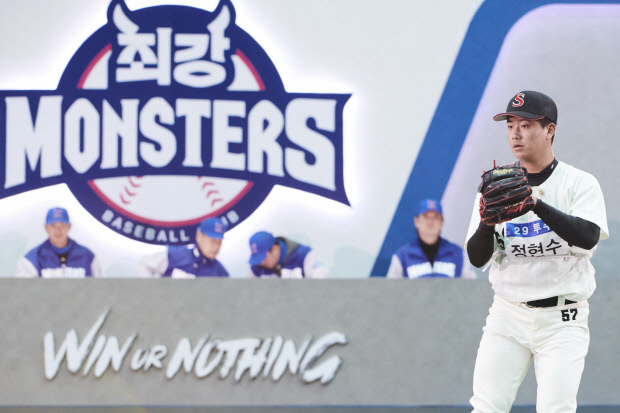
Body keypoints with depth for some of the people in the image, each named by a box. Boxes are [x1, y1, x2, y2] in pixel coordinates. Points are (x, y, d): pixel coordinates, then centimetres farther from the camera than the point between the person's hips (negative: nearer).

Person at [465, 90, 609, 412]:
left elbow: (588, 237, -21)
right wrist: (487, 221, -20)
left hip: (562, 320, -3)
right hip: (508, 314, 3)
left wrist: (536, 204, -31)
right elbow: (476, 258, 2)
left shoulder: (580, 183, -2)